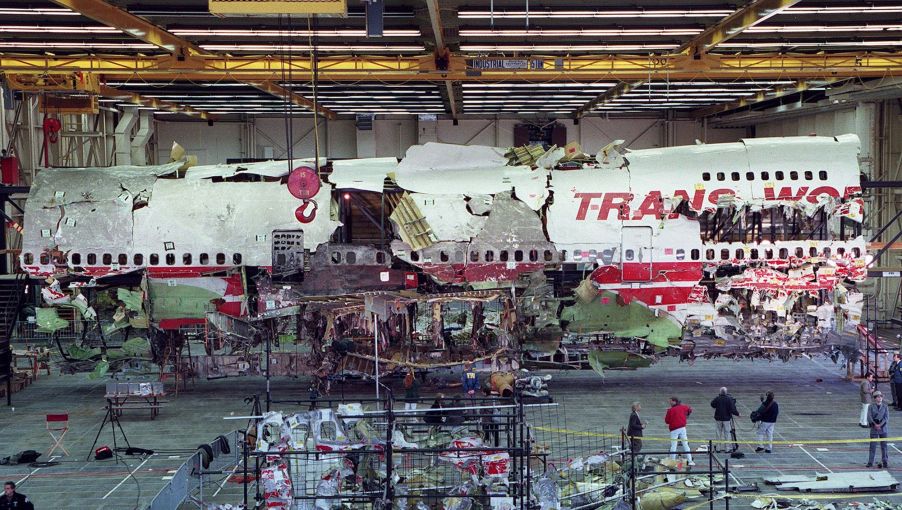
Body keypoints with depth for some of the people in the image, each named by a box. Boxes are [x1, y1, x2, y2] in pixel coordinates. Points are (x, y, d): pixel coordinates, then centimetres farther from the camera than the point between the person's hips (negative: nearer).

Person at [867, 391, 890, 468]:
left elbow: (886, 417, -4)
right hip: (874, 429, -1)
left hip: (883, 428, 1)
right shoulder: (871, 407, 1)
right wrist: (875, 424, -17)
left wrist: (880, 425, -16)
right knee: (873, 445, 0)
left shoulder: (885, 407, 4)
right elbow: (869, 417, -5)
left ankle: (885, 462, 13)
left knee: (884, 446, 4)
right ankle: (870, 462, 5)